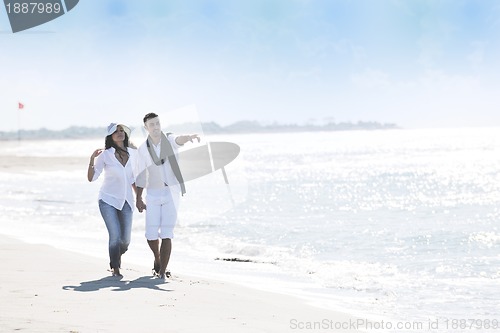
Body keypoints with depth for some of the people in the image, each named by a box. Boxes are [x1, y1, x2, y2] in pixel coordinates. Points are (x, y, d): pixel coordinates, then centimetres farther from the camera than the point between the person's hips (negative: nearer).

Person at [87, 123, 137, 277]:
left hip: (126, 201, 4)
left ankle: (116, 258, 35)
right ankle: (115, 268, 5)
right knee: (115, 236, -12)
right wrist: (92, 159, -21)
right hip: (108, 200, -4)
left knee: (125, 240, 3)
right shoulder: (105, 155, -7)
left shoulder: (133, 153, 4)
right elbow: (91, 178, -9)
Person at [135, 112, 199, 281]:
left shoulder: (170, 140, -4)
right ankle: (158, 259, 30)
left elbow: (179, 140, -29)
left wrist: (189, 137, -53)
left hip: (172, 192, -2)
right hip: (153, 193, 2)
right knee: (151, 235, -1)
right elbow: (141, 175, 9)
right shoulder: (143, 149, 3)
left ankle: (162, 270, -5)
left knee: (166, 234, -9)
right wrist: (138, 199, 6)